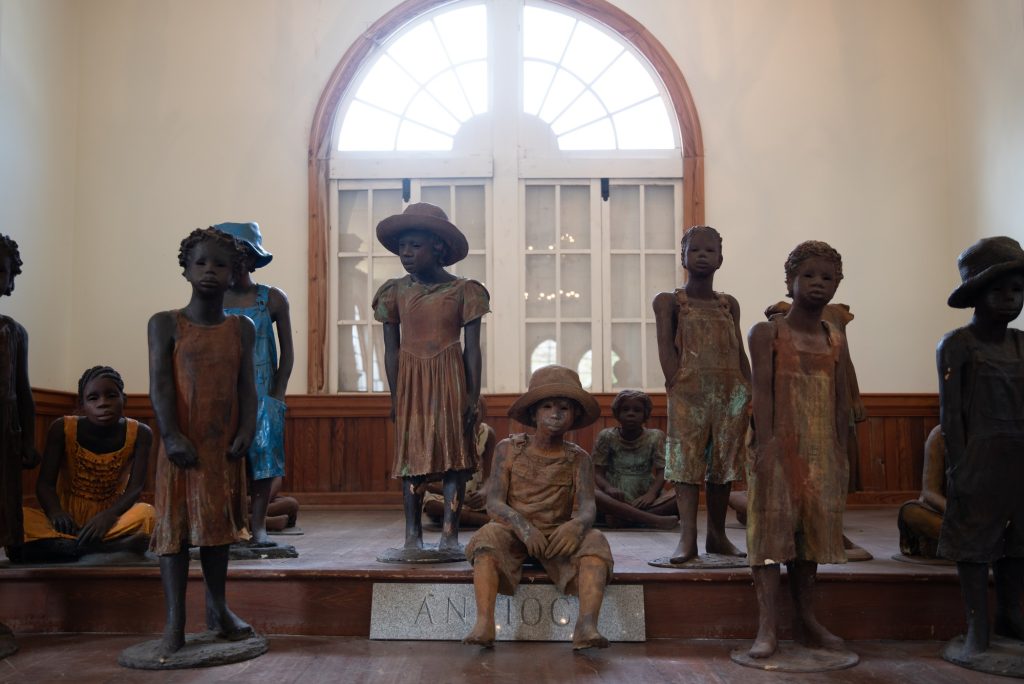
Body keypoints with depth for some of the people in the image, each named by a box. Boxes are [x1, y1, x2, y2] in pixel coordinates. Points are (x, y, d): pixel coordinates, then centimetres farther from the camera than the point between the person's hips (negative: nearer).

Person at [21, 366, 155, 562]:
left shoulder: (139, 433, -8)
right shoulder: (62, 429, -6)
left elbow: (135, 487, -14)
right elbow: (45, 483, -9)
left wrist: (108, 516, -35)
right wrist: (55, 511, -32)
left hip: (110, 518, -1)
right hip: (68, 519, 1)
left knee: (146, 514, -34)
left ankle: (57, 543, -31)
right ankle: (111, 545, -36)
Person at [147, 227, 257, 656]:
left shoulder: (241, 328, 8)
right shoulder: (166, 324, -1)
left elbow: (246, 385, 4)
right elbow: (159, 384, -8)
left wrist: (246, 431, -8)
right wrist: (171, 435, -18)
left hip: (225, 445, 3)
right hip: (183, 444, -3)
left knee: (218, 523, 13)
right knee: (176, 524, -1)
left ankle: (218, 608, 26)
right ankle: (175, 620, 6)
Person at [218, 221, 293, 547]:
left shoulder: (272, 299, -1)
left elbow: (287, 351, 3)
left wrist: (277, 395, -2)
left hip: (262, 394, -1)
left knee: (263, 459, 1)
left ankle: (258, 527, 10)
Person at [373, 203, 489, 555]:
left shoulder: (463, 290, -1)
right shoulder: (395, 291, 5)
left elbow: (473, 349, -1)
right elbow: (391, 348, 6)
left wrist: (473, 397, -5)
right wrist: (396, 396, 1)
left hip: (450, 380, -2)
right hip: (411, 380, 2)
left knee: (454, 455, -1)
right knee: (412, 456, 5)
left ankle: (449, 535, 6)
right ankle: (413, 535, 12)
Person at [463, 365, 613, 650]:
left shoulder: (579, 459, 4)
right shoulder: (509, 449, 2)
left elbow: (587, 506, -10)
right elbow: (493, 502, -7)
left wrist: (578, 524, -36)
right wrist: (522, 525, -27)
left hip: (558, 536, 1)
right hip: (513, 531, 0)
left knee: (595, 541, -28)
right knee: (488, 535, -33)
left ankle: (587, 624, -43)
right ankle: (484, 623, -45)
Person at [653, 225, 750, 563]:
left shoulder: (729, 304, 15)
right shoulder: (669, 301, 5)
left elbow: (740, 353, 13)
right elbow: (666, 348, -3)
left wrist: (751, 395, 6)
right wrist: (678, 386, -13)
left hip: (731, 393, 4)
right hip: (688, 393, -4)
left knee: (724, 463, 8)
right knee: (687, 463, -6)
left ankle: (717, 535, 18)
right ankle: (687, 539, -4)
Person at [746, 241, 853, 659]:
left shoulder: (836, 340, 11)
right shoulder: (767, 333, -1)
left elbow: (841, 401, 11)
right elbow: (761, 391, -9)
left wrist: (841, 453, 7)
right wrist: (765, 445, -17)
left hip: (822, 451, 5)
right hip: (780, 447, -4)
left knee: (811, 530, 11)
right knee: (772, 528, -6)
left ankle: (805, 620, 22)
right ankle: (767, 628, -3)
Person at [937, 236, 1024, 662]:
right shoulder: (956, 345, -7)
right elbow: (950, 412, -8)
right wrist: (958, 466, -12)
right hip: (980, 456, -5)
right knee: (974, 540, 1)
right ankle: (978, 630, 9)